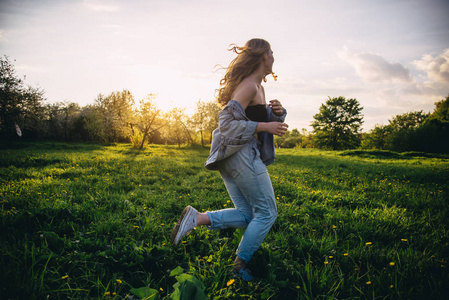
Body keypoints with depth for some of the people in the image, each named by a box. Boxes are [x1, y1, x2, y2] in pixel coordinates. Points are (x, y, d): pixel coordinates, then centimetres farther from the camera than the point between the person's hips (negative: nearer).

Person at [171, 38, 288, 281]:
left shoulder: (257, 87, 19)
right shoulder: (249, 86, -12)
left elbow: (259, 119, 26)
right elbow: (226, 123, -19)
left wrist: (276, 113, 5)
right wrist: (266, 126, -18)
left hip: (230, 156, 9)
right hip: (241, 154, -9)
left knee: (247, 215, 10)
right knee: (266, 213, 4)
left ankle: (196, 218, -3)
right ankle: (240, 264, 13)